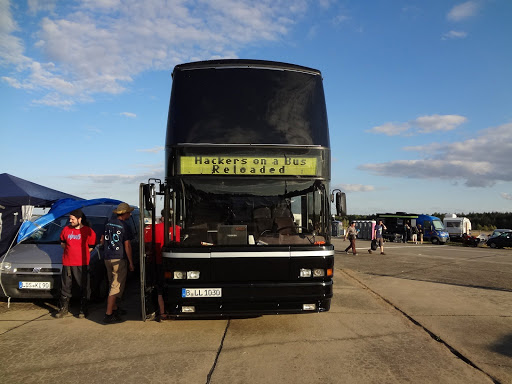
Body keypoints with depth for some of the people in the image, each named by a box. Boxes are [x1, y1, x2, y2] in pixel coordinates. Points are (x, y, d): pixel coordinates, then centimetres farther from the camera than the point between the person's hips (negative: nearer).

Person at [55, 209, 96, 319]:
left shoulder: (88, 231, -4)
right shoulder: (66, 229, 9)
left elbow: (90, 247, 1)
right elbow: (62, 243, 21)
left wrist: (80, 253, 1)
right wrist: (70, 250, 9)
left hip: (82, 264, -4)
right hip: (67, 263, 4)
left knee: (83, 288, 3)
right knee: (65, 287, 10)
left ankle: (83, 310, 14)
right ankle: (64, 308, 24)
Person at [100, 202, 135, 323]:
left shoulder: (108, 223, 8)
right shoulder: (124, 226, -12)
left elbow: (102, 241, 16)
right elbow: (127, 246, -12)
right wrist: (131, 263, -6)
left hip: (107, 258, 7)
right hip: (119, 259, -7)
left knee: (113, 284, 20)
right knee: (116, 286, -3)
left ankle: (114, 308, 32)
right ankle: (108, 314, -5)